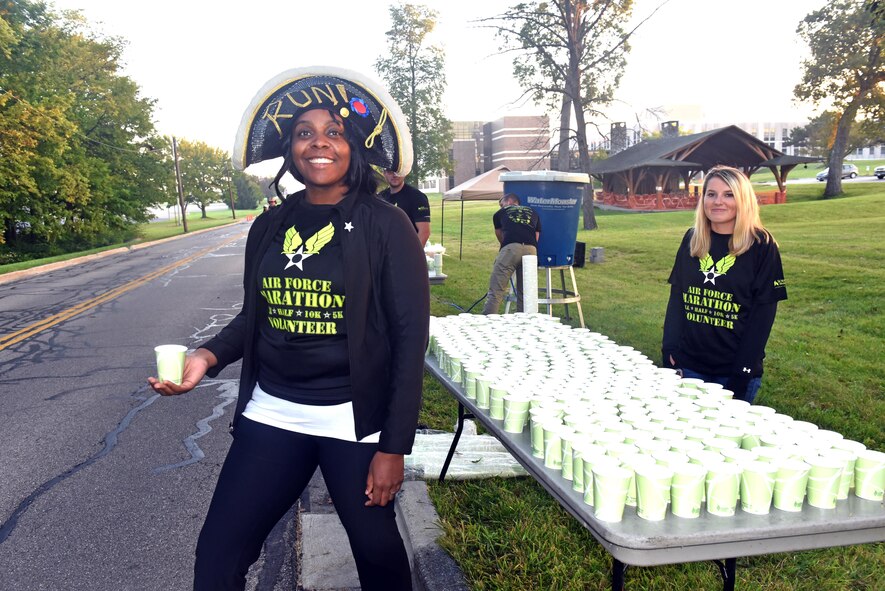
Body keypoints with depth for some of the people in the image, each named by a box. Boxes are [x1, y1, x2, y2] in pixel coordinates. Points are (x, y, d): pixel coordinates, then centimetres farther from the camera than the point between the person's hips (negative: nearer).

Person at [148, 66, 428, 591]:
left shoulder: (385, 226, -9)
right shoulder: (269, 227, 5)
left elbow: (410, 337, -10)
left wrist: (394, 446, -12)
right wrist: (210, 356, -6)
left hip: (354, 419, -3)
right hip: (271, 414, 4)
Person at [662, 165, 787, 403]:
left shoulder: (761, 245, -7)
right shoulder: (691, 240, 4)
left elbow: (763, 311, -9)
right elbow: (677, 297, 6)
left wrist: (743, 370, -14)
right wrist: (670, 350, -3)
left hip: (734, 370, -3)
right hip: (688, 364, 4)